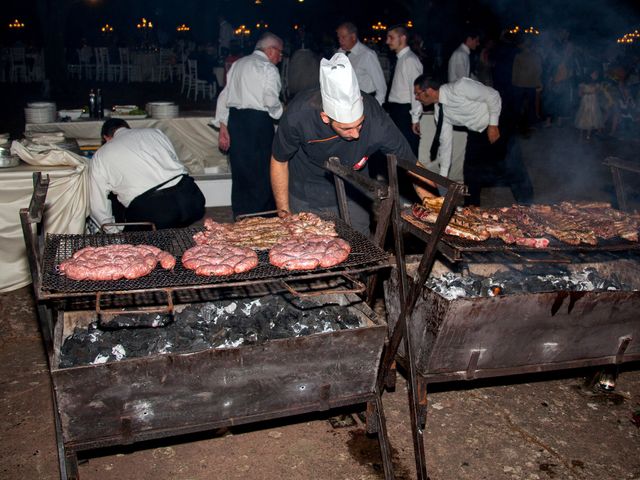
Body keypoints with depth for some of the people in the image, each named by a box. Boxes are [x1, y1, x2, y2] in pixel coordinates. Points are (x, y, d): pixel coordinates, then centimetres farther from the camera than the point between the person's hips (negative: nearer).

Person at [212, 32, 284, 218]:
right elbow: (272, 102, -15)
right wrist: (281, 112, 7)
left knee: (240, 174, 13)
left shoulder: (237, 64, 17)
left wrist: (223, 128, 15)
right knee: (261, 174, 1)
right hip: (258, 121, -7)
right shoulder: (267, 68, -5)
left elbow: (224, 96, 15)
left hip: (234, 119, 7)